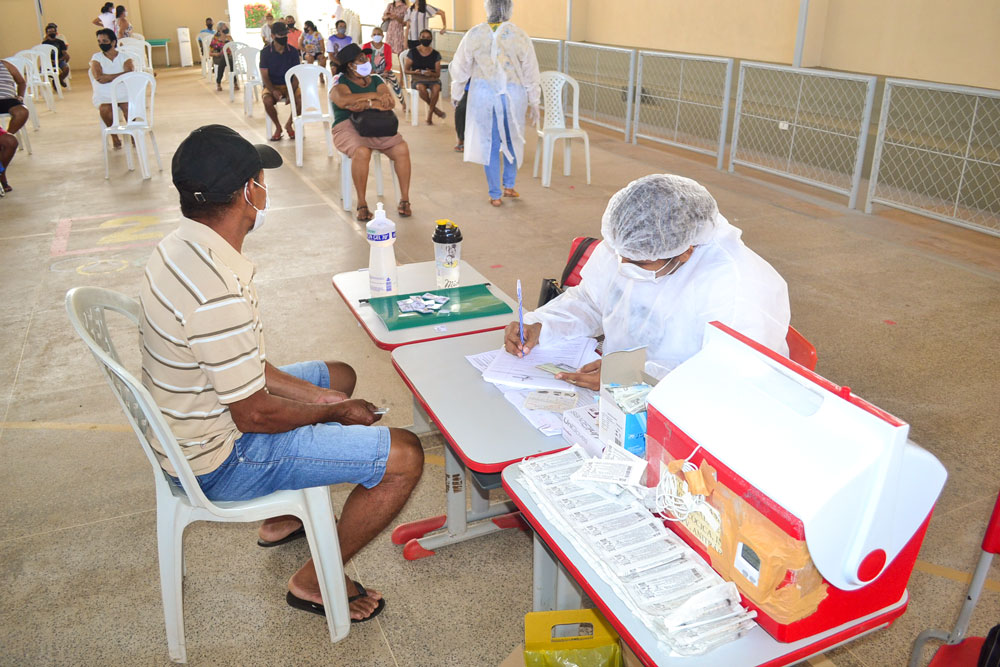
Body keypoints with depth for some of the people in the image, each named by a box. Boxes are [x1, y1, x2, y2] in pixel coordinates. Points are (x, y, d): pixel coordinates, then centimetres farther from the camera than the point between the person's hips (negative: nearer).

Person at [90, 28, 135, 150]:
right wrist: (120, 75, -8)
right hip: (104, 95, 0)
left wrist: (108, 77, -11)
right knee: (105, 109, -32)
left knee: (128, 107, -33)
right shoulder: (96, 58, 9)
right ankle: (114, 137, -9)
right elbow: (99, 77, -7)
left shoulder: (124, 57, 8)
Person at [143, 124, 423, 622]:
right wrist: (335, 412, -8)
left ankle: (284, 518, 33)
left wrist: (323, 399, 2)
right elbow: (254, 415, -25)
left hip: (193, 423, 10)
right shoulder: (216, 292, -33)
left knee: (340, 377, 26)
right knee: (404, 456, -12)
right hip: (221, 460, -10)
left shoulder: (182, 248, -1)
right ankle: (314, 582, 9)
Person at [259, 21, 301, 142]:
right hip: (272, 86, -1)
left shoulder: (293, 51, -1)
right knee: (267, 101, -34)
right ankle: (278, 127, -5)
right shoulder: (265, 52, -5)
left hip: (289, 85, 1)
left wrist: (292, 91, -21)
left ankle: (289, 125, 0)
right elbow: (264, 76, -6)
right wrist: (273, 91, -26)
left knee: (301, 99, -29)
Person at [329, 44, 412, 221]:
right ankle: (362, 204, -26)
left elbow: (390, 102, -2)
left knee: (402, 149, -23)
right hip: (348, 127, -4)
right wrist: (375, 95, -15)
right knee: (362, 152, -36)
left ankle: (404, 199, -15)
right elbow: (343, 100, -21)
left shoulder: (376, 80, 15)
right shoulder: (340, 83, 3)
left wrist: (367, 104, -20)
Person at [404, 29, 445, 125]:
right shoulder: (412, 52, 4)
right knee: (421, 88, -37)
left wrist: (431, 73, -18)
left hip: (432, 78, 1)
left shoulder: (435, 54, 8)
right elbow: (406, 70, 5)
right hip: (417, 79, -1)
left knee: (436, 88, -35)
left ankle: (429, 116, -19)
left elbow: (438, 74, 6)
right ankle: (434, 108, -13)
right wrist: (414, 72, -17)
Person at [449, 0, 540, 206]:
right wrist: (534, 103, 9)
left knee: (489, 143, 8)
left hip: (483, 94, 0)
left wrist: (455, 94, 21)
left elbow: (460, 68, 6)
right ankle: (509, 185, 28)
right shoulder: (519, 36, -6)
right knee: (512, 140, 20)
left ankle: (495, 195, 13)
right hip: (513, 95, 0)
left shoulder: (474, 35, -3)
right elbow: (531, 72, -1)